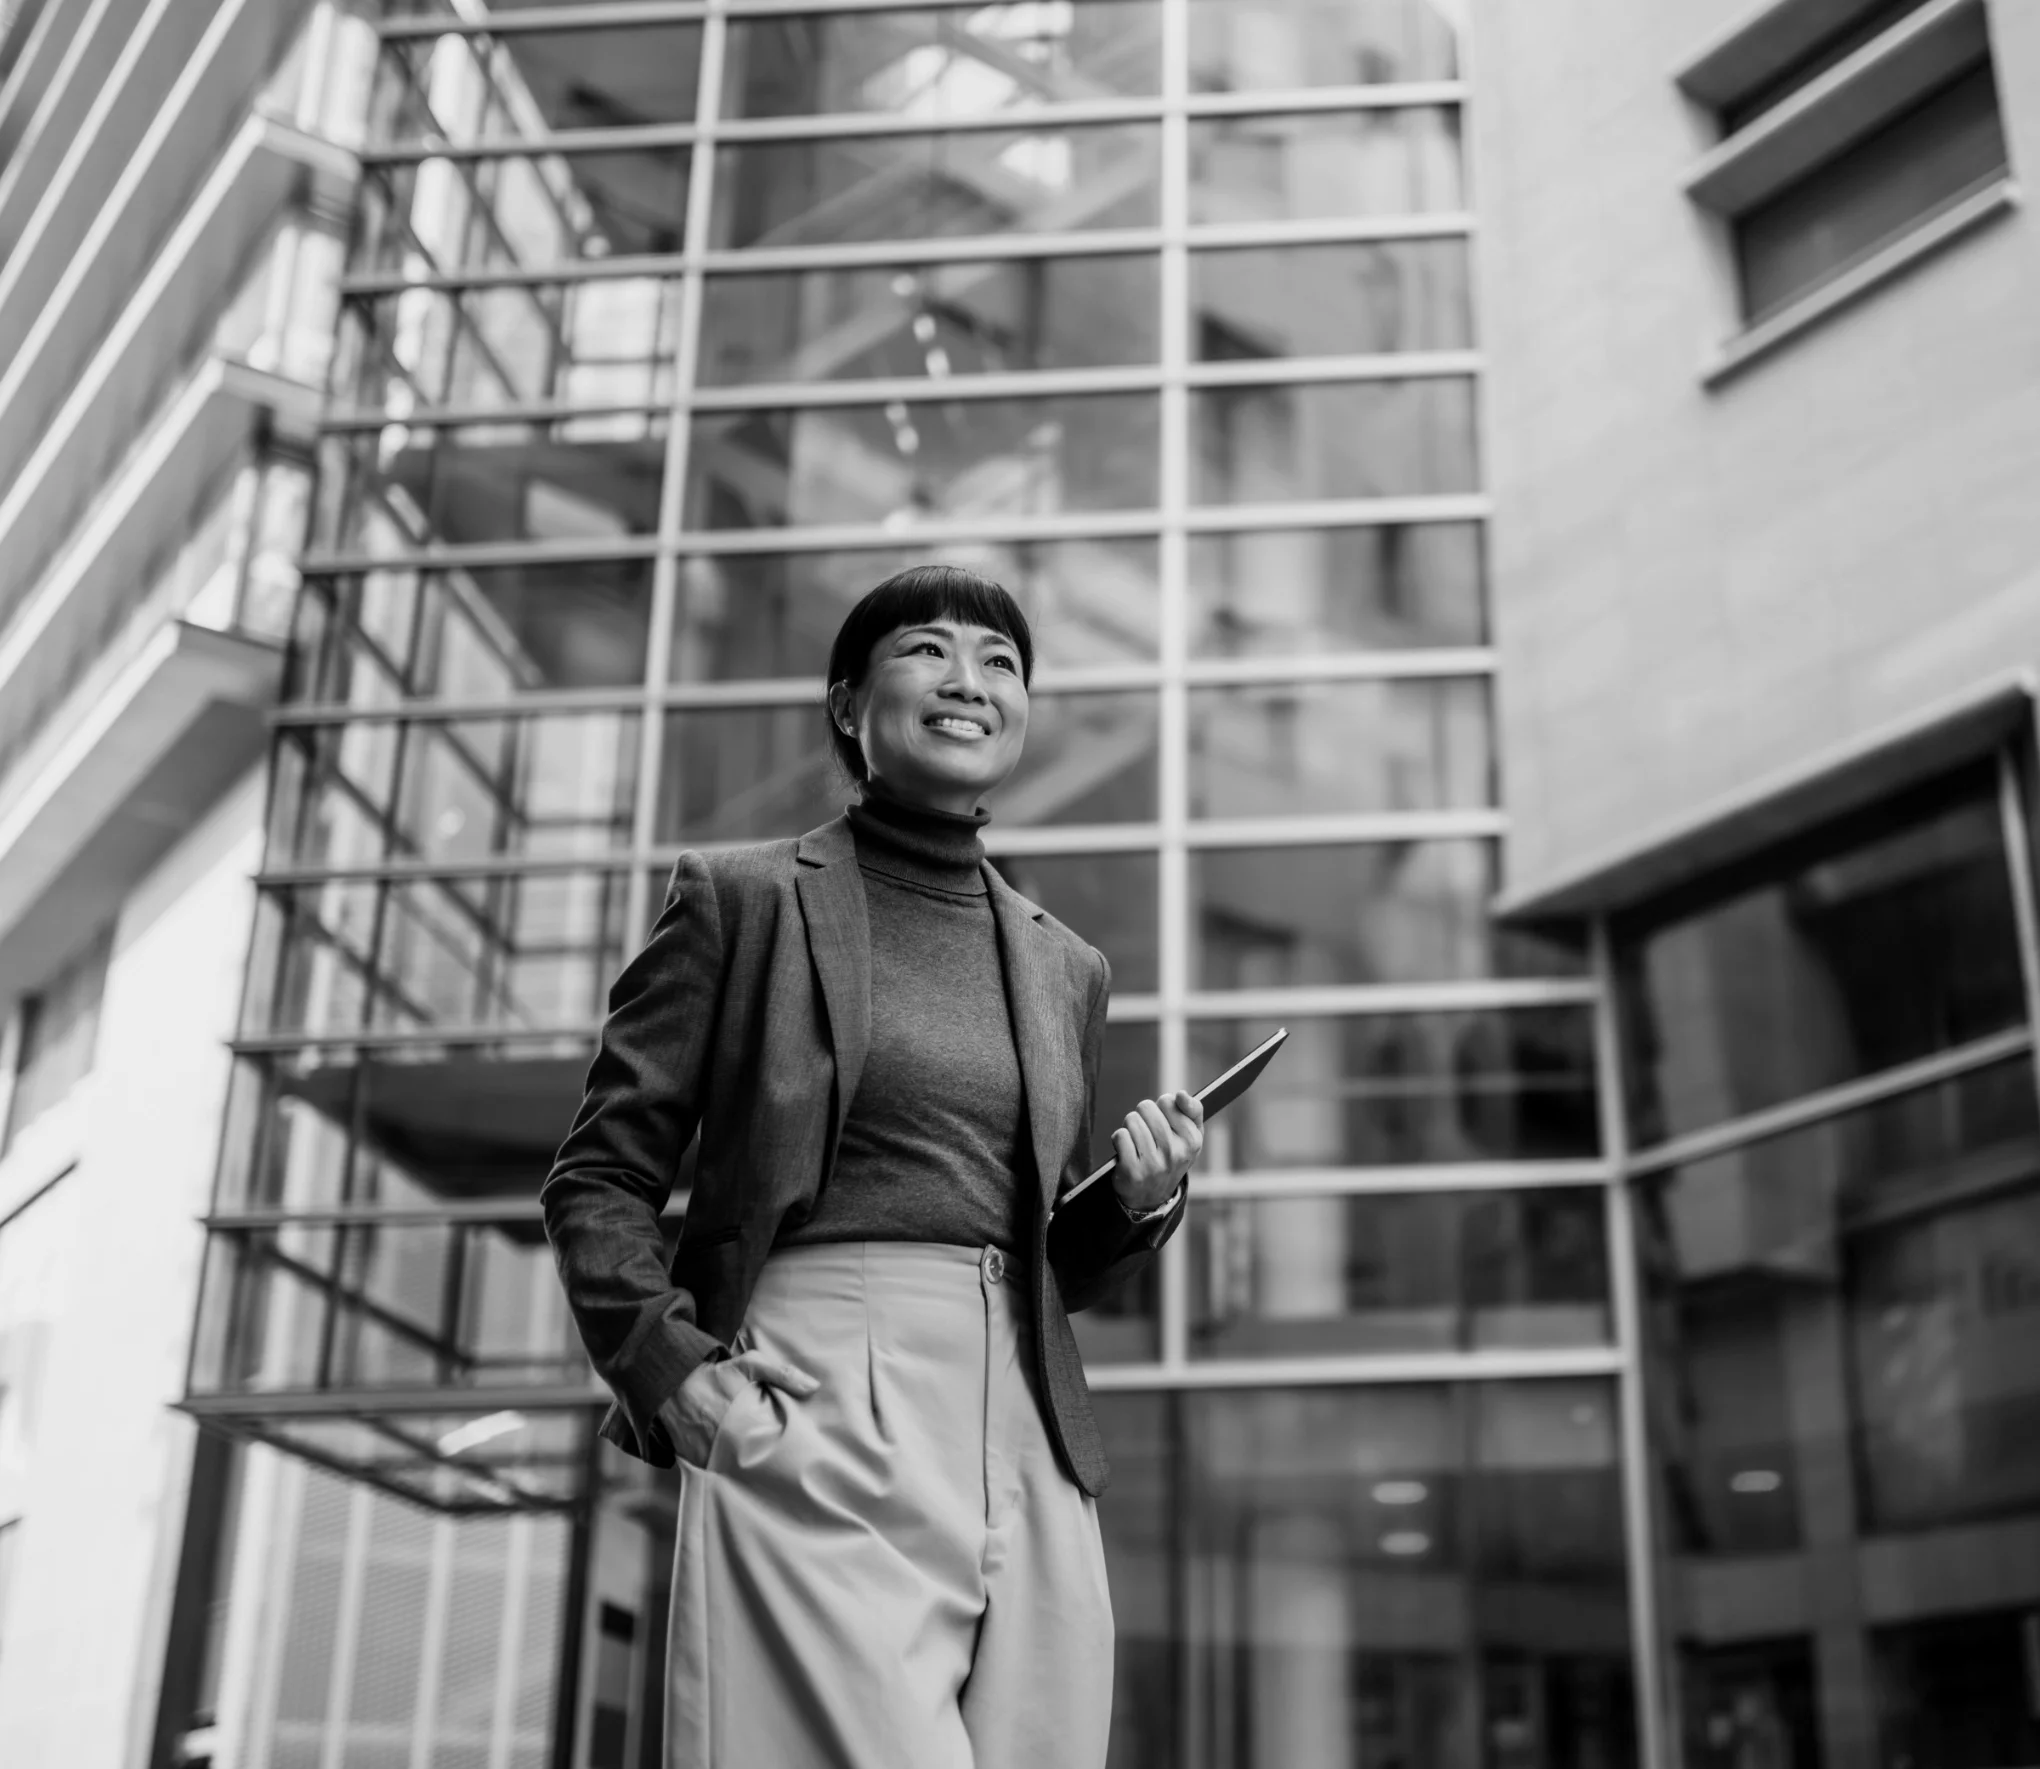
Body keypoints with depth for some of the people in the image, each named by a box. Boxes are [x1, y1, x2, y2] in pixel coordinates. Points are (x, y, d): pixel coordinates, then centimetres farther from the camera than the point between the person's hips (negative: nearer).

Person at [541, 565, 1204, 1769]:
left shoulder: (1067, 969, 20)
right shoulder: (744, 899, 7)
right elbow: (599, 1174, 5)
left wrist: (1141, 1204, 4)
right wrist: (672, 1368, -10)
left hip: (1024, 1444, 5)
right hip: (815, 1422, -5)